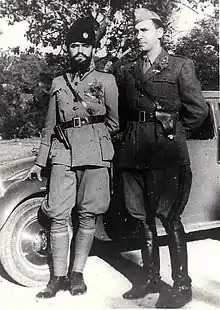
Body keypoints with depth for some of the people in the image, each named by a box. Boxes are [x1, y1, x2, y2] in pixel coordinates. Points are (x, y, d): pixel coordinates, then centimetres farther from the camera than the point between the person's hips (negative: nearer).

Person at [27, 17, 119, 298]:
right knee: (58, 215, -1)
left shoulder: (106, 80, 8)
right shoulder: (58, 83, 15)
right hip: (62, 155, 2)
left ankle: (77, 273, 16)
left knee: (87, 215, 2)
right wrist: (39, 162, 16)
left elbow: (114, 122, 11)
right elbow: (49, 127, 16)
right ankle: (58, 276, 11)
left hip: (95, 154, -2)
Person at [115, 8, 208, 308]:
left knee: (169, 217, -2)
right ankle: (151, 278, 24)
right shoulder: (126, 71, 14)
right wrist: (133, 135, 11)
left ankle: (182, 285, 11)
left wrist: (173, 134, 6)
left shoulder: (181, 66, 2)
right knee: (143, 217, 10)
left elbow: (197, 111, 0)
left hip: (166, 152, -5)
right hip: (134, 152, 5)